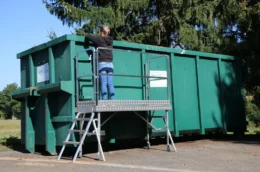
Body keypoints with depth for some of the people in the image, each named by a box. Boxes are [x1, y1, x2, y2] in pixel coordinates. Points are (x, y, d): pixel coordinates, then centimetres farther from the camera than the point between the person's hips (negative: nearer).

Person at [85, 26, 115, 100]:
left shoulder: (99, 39, -1)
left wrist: (86, 41, 19)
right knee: (110, 84, 1)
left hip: (102, 63, -4)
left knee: (103, 83, -7)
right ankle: (112, 100, -3)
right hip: (110, 64, 4)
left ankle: (104, 100, -14)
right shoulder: (110, 40, 14)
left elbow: (87, 36, -1)